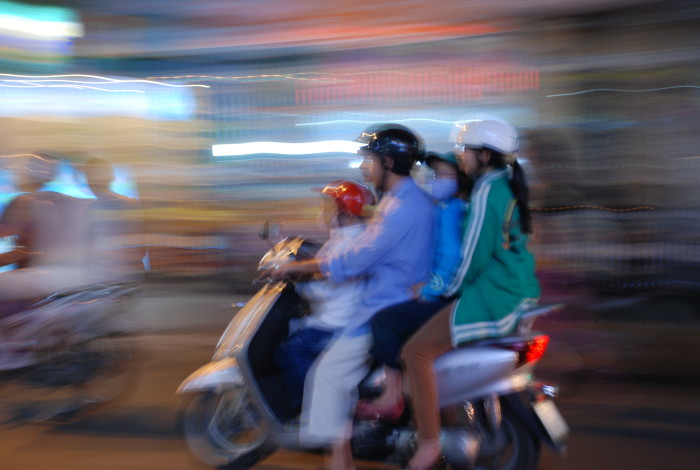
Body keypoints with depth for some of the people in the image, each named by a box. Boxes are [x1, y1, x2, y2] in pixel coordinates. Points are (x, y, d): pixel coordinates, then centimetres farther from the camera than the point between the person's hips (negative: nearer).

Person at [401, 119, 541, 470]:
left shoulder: (486, 192, -17)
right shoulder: (507, 184, 13)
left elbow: (474, 254, -18)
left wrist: (448, 289, -4)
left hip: (494, 297, -11)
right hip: (518, 292, 11)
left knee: (416, 351, -12)